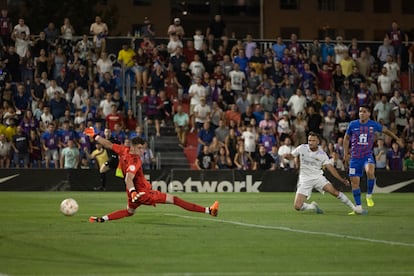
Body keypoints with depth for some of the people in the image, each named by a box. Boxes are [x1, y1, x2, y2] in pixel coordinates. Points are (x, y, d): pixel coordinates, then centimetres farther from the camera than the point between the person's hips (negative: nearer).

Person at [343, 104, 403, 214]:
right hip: (355, 157, 2)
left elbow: (385, 130, 17)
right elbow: (346, 139, 12)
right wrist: (346, 153, 6)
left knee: (370, 172, -33)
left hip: (367, 156, -2)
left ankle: (369, 195, -11)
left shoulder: (374, 125, -2)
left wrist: (397, 139, 25)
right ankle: (358, 207, 14)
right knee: (354, 182, 1)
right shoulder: (353, 124, -2)